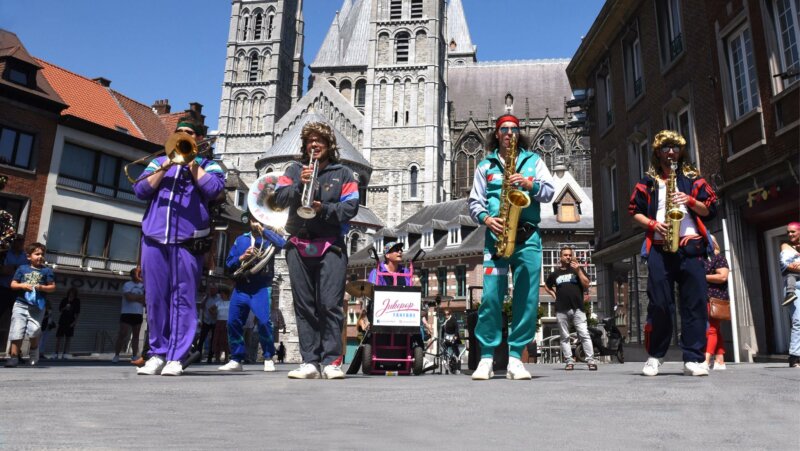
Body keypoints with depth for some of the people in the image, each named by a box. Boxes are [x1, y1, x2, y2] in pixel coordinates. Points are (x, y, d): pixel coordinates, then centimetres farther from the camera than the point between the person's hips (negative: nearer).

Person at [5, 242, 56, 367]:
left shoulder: (47, 270, 5)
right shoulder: (22, 268, 8)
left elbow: (53, 287, 4)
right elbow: (13, 284, 9)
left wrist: (42, 287, -14)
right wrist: (22, 285, -11)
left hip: (37, 306, -1)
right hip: (21, 304, 1)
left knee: (34, 330, -12)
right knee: (17, 331, -3)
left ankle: (34, 350, 16)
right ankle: (14, 355, 7)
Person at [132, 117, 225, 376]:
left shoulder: (208, 165, 14)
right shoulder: (160, 161, 22)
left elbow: (213, 190, -7)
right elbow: (140, 191, 8)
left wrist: (191, 161, -2)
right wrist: (165, 167, -3)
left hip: (187, 240, -3)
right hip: (154, 238, 3)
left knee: (182, 299, -4)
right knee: (155, 298, 4)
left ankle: (176, 357, 0)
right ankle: (157, 353, 14)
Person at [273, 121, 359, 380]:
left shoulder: (342, 173, 13)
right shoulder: (294, 170, 19)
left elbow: (351, 207, 1)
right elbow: (279, 198, 4)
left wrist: (324, 209, -14)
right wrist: (299, 184, -12)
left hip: (330, 246, -2)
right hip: (299, 245, 3)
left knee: (330, 305, -9)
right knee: (304, 306, 1)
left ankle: (331, 361, -5)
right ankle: (309, 361, 5)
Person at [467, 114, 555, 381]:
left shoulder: (533, 161, 18)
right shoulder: (485, 165, 17)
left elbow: (549, 192, 8)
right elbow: (475, 201, 11)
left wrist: (530, 184, -11)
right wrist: (486, 218, -9)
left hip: (528, 237, 1)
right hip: (496, 236, -1)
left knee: (527, 298, -3)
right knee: (491, 295, -8)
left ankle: (515, 358, 4)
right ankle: (486, 358, -1)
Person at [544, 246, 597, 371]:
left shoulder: (578, 269, 10)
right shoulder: (555, 273, 15)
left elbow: (586, 285, -1)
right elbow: (546, 286, 30)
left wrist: (578, 271, -9)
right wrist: (554, 294, 13)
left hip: (577, 308, -2)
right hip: (561, 310, 2)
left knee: (584, 335, -8)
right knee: (565, 337, 3)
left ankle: (591, 360, -6)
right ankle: (569, 361, 8)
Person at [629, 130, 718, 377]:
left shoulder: (693, 178, 15)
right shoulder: (647, 182, 13)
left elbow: (711, 210, 11)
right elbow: (634, 212, 11)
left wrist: (690, 201, -7)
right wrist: (652, 224, -7)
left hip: (691, 246, 1)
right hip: (659, 248, -1)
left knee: (695, 302, -5)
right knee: (659, 303, -3)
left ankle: (693, 359, 0)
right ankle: (654, 356, 9)